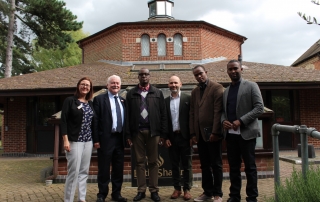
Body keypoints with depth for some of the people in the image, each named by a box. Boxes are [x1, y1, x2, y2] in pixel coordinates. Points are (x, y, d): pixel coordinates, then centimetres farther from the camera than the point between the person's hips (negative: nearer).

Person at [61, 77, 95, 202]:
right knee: (74, 171, -6)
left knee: (84, 171, 9)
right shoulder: (70, 101, -3)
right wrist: (66, 140, -15)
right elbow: (63, 121, -8)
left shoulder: (90, 103, 12)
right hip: (74, 141, -5)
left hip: (88, 141, 5)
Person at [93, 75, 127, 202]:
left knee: (118, 168, 12)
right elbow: (95, 120, -7)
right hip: (106, 139, -5)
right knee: (104, 169, 4)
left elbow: (125, 120, 14)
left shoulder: (123, 101, 12)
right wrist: (96, 139, -12)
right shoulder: (99, 99, -2)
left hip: (120, 139, 5)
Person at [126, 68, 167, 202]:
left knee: (153, 162, 6)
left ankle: (154, 190, 14)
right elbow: (128, 115, 4)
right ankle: (141, 190, 14)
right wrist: (128, 134, -2)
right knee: (139, 162, 6)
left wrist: (163, 134, -2)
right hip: (137, 132, 1)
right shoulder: (131, 94, 7)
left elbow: (163, 114, 3)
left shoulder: (157, 93, 6)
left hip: (153, 131, 0)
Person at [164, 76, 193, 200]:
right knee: (174, 164, 10)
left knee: (187, 164, 6)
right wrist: (166, 138, 1)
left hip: (185, 136, -2)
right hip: (172, 137, 3)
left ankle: (187, 189, 16)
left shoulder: (187, 99, -1)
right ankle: (177, 188, 20)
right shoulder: (165, 101, 7)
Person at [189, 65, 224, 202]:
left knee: (216, 164, 4)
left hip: (212, 132, -5)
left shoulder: (216, 88, -4)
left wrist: (215, 132, -16)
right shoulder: (194, 92, 15)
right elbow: (192, 113, 12)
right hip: (199, 133, 6)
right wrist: (193, 133, 5)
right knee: (204, 165, 11)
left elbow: (218, 111, -11)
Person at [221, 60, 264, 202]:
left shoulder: (251, 86, 0)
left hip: (246, 133, -5)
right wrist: (223, 120, -5)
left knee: (249, 166, 3)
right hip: (230, 133, 5)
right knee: (233, 166, 10)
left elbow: (259, 108, -9)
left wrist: (241, 121, -18)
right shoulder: (226, 91, 16)